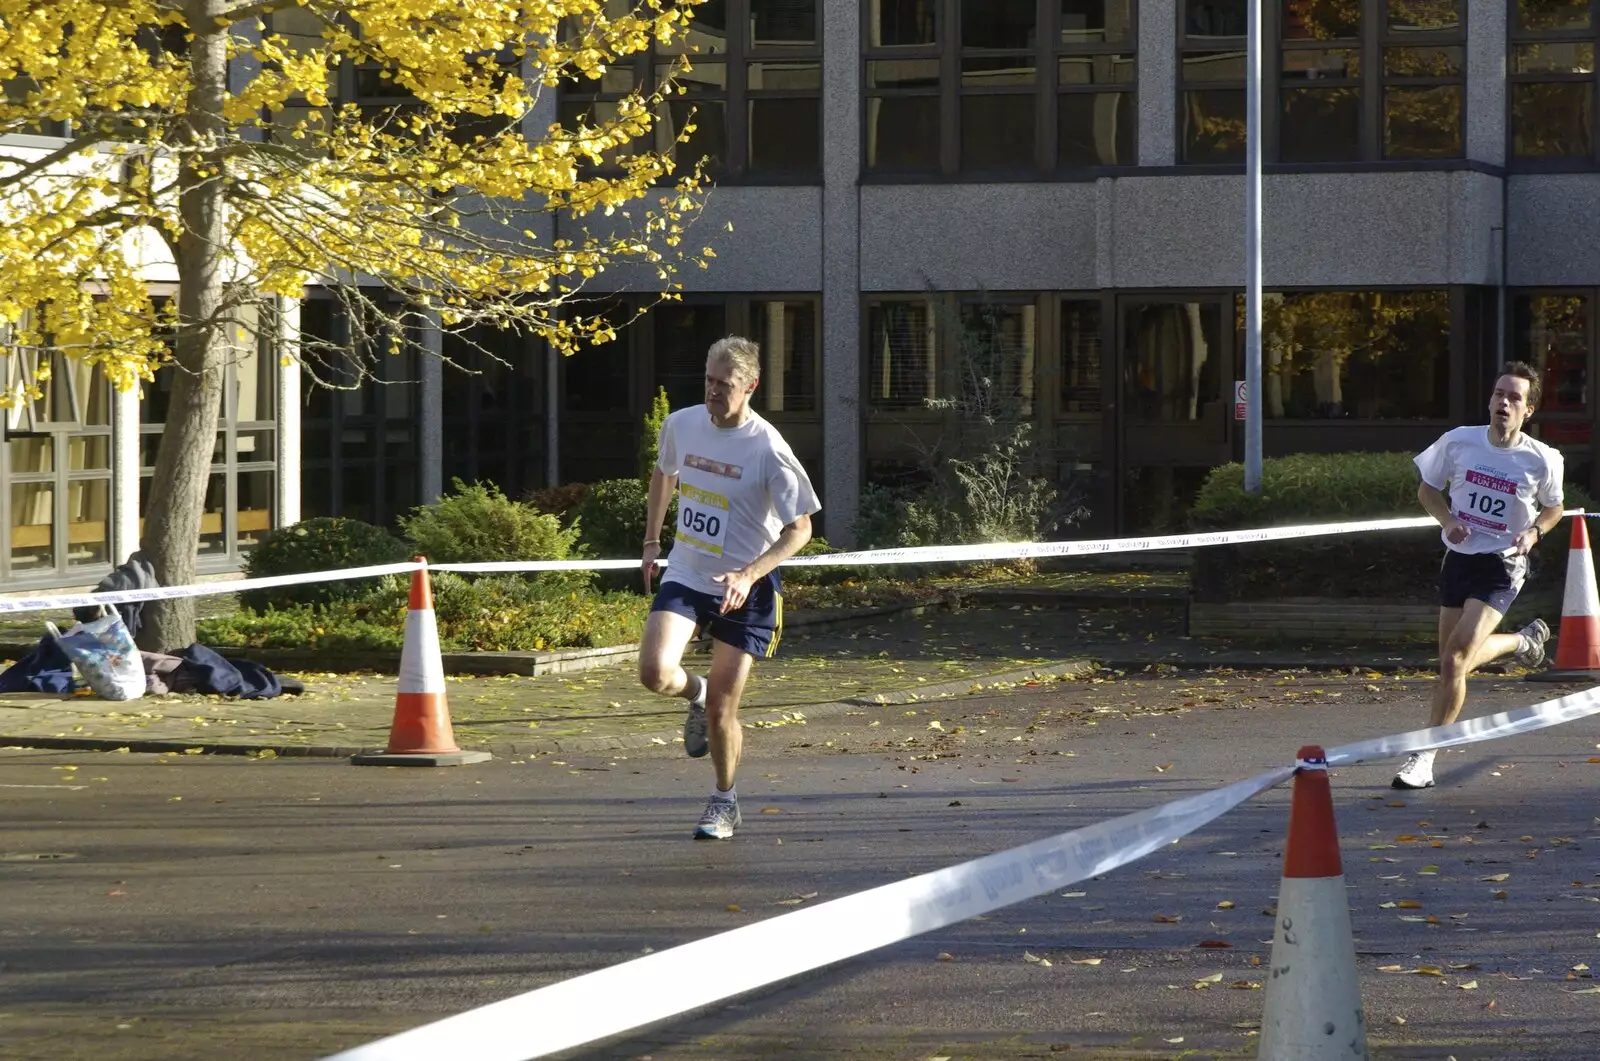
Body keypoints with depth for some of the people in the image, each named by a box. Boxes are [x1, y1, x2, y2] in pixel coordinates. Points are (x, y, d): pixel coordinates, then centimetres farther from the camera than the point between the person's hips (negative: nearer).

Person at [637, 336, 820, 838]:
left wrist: (750, 574, -25)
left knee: (722, 707, -1)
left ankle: (725, 802, 23)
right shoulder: (681, 425, -3)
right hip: (685, 576, 3)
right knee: (655, 672, -19)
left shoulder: (768, 448, -17)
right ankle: (696, 692, 18)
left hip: (743, 589, -3)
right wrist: (651, 541, 18)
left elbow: (799, 528, -12)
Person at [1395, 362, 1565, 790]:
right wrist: (1448, 520, -11)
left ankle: (1425, 757, -6)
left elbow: (1553, 508, 9)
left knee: (1455, 661, -17)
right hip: (1458, 558, 4)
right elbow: (1428, 489, 9)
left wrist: (1533, 533, -11)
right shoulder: (1459, 442, -6)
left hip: (1502, 567, -4)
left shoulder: (1543, 460, -9)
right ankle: (1524, 641, 42)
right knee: (1450, 664, 12)